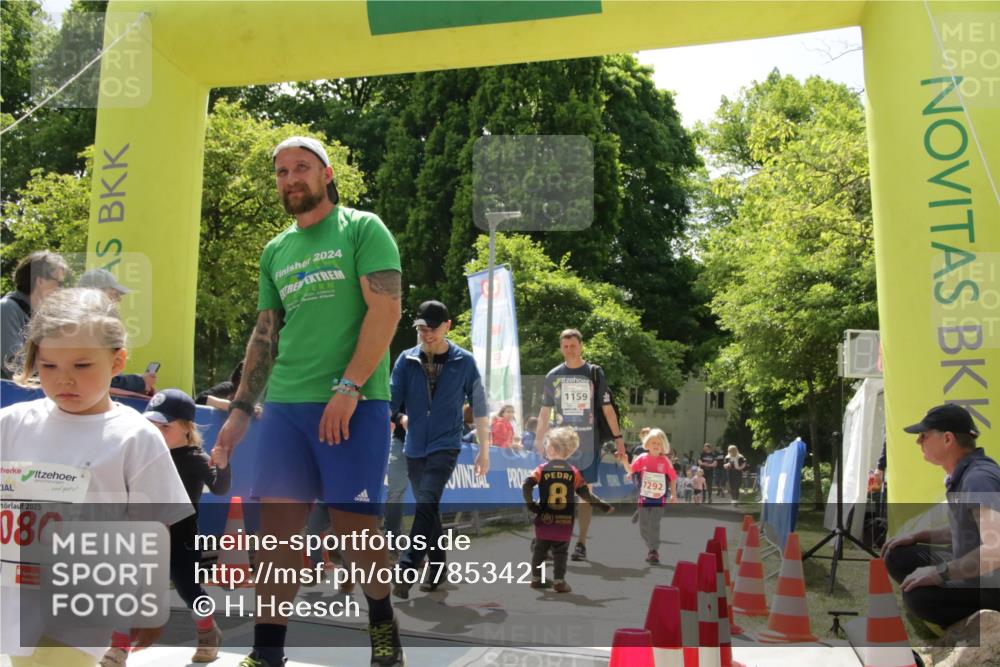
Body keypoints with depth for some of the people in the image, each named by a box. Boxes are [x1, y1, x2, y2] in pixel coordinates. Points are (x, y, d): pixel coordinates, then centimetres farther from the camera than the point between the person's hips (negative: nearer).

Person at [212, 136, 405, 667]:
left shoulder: (362, 229, 1)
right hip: (285, 404, 5)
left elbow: (385, 311, -9)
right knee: (278, 523, 3)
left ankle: (382, 621, 23)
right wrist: (239, 410, 13)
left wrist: (347, 388, -17)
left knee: (354, 525, -2)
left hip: (354, 402, -5)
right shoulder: (275, 252, 18)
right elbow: (265, 335, 20)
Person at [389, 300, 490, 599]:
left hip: (445, 446, -3)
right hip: (414, 448, 4)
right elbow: (392, 400, -2)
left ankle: (406, 571, -20)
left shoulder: (464, 361, -4)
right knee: (429, 510, 13)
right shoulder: (407, 360, 0)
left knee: (426, 505, -20)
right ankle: (437, 568, 27)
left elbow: (479, 407, 2)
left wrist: (484, 450, 4)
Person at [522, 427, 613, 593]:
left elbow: (526, 485, -15)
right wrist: (603, 505, 6)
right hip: (565, 521, 0)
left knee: (539, 549, 14)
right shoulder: (574, 472, -2)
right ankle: (559, 582, 9)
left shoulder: (542, 469, -4)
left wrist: (530, 504, -3)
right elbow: (585, 494, -3)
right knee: (560, 551, 9)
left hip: (544, 519, 0)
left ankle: (536, 579, 21)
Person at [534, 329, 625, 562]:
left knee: (585, 494, 4)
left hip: (589, 444, -1)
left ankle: (581, 543, 10)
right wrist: (538, 441, 4)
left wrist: (618, 437, -2)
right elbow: (545, 412, 10)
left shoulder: (594, 374, 1)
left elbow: (607, 408, 3)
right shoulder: (553, 376, 6)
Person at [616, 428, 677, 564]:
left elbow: (673, 478, 3)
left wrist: (674, 494, 2)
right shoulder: (642, 458, -2)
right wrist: (625, 462, -22)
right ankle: (652, 549, 30)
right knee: (643, 526, 10)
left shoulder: (665, 461, -4)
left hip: (659, 499, -2)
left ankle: (654, 551, -2)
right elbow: (630, 470, -3)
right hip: (644, 498, 3)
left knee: (654, 525, -11)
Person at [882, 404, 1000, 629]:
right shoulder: (962, 475, 7)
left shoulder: (979, 478, -24)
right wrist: (917, 536, 10)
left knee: (918, 596, -28)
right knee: (898, 558, 8)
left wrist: (940, 573, -26)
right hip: (976, 572, 10)